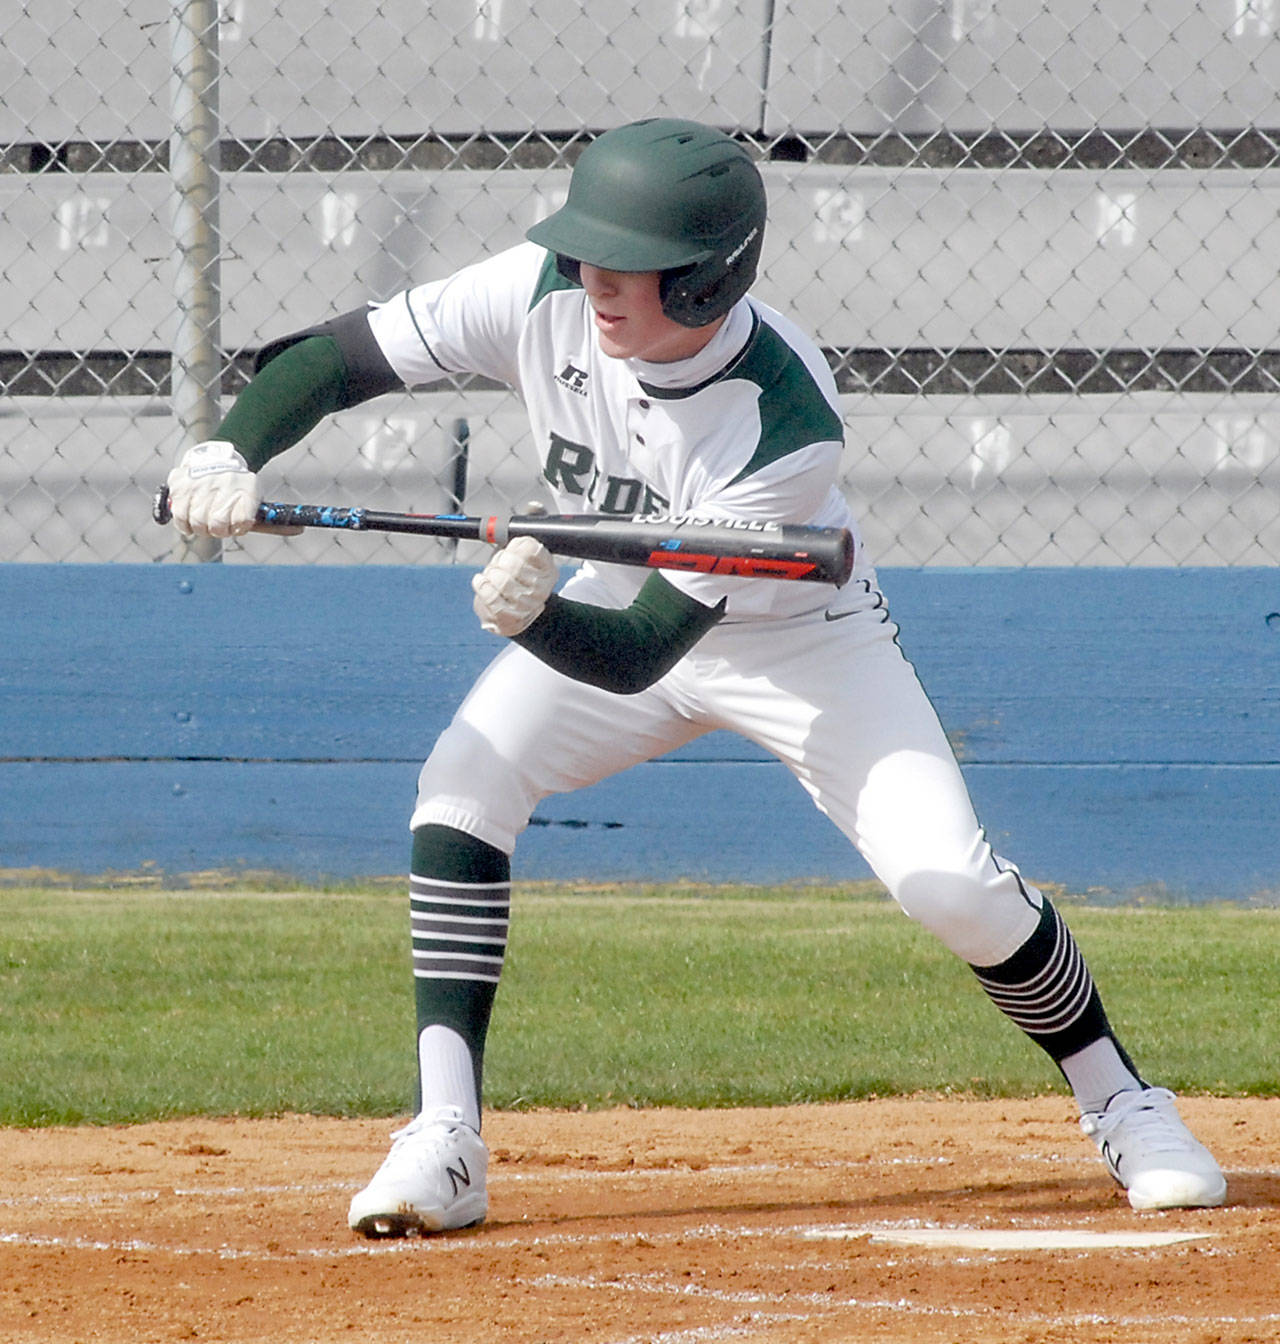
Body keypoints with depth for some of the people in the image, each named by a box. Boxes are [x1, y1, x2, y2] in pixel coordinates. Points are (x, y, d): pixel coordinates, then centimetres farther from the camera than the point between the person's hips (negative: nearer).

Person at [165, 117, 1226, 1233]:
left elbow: (639, 652, -40)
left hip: (802, 640, -4)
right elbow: (335, 357, -19)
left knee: (952, 883, -18)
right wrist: (230, 454, -37)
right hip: (612, 598, 4)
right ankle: (445, 1143, -17)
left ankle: (1120, 1103, 8)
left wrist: (534, 617, -60)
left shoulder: (788, 425, -38)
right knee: (461, 789, -20)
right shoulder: (544, 294, -26)